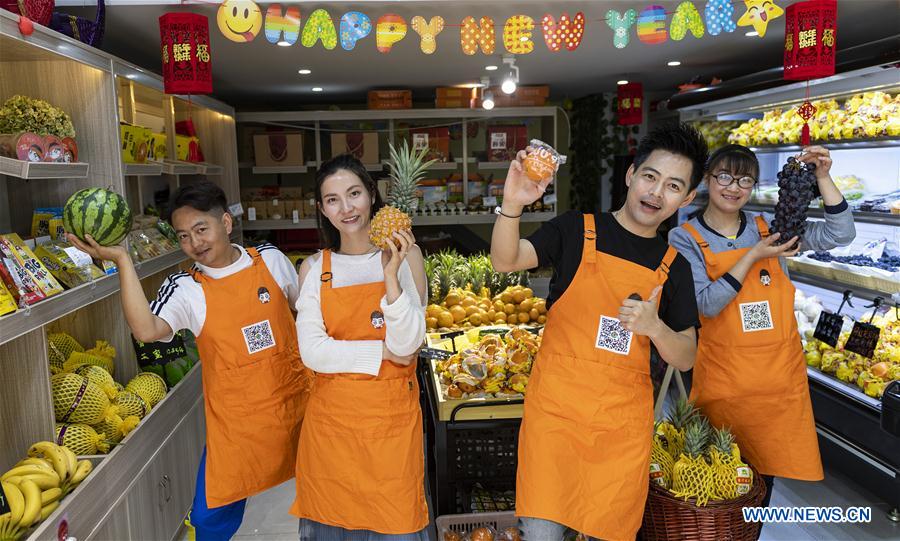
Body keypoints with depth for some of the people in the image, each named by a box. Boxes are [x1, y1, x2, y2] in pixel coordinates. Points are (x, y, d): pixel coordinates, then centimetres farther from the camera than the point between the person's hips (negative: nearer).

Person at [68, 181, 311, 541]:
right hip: (236, 420, -1)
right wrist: (122, 260, -27)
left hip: (296, 401, 2)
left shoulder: (270, 259, -2)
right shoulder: (185, 289, -8)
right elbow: (146, 330, -28)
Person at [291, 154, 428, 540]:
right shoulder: (314, 268, 1)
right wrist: (382, 352, -12)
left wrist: (391, 276, -22)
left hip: (392, 417, -1)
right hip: (332, 419, 1)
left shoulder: (405, 256, -3)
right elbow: (312, 352, -8)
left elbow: (407, 344, -11)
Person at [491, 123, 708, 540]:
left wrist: (654, 325, -16)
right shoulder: (576, 230, -3)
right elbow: (505, 262, -16)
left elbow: (685, 359, 6)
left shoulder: (675, 268, 5)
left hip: (623, 421, 3)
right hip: (555, 408, -3)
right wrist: (512, 205, -36)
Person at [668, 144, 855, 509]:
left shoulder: (769, 228, 5)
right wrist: (753, 257, -18)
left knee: (765, 472, 12)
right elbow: (707, 304, -15)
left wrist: (823, 178, -11)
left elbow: (840, 235, -2)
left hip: (779, 374, 3)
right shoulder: (686, 238, -5)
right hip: (723, 379, -3)